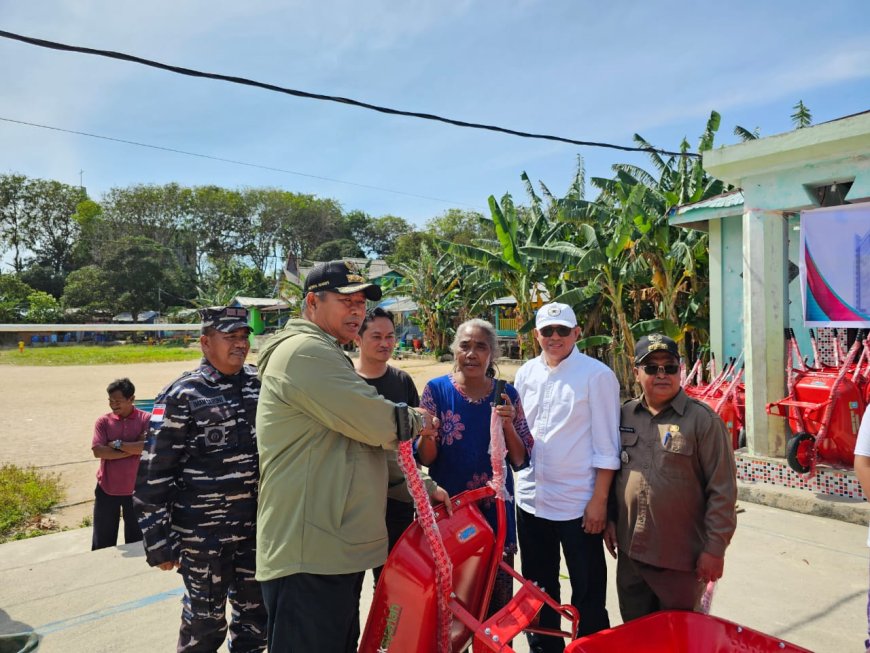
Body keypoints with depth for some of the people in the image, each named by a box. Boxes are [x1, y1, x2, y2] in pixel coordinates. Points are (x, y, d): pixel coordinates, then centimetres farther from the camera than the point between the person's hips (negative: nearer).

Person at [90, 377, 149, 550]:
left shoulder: (146, 419, -6)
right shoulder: (103, 421, -1)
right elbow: (98, 451, -14)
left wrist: (117, 444, -16)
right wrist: (134, 449, -17)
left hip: (136, 489, -2)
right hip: (107, 489, 2)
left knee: (136, 540, 12)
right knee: (102, 542, 12)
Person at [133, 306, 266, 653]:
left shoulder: (260, 385, 3)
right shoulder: (182, 395, -11)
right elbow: (153, 473, -10)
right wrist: (159, 541, -9)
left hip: (256, 527, 5)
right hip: (203, 533, -4)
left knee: (257, 613, 17)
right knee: (205, 620, 12)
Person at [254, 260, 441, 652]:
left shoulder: (326, 356, 19)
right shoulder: (305, 351, -15)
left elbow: (370, 442, 21)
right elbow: (377, 424, -21)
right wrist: (416, 422, 0)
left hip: (336, 547, 10)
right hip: (311, 553, -10)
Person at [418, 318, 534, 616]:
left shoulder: (506, 394, 1)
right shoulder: (437, 389, -4)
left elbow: (520, 461, 2)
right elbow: (426, 459, -3)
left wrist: (508, 423, -15)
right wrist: (427, 434, -24)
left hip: (495, 510, 1)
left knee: (497, 595, 5)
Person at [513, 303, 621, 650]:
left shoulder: (597, 375, -9)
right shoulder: (526, 373, 6)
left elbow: (606, 447, -10)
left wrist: (599, 500, -12)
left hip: (578, 503, -5)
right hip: (531, 499, 5)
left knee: (587, 593, 9)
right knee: (538, 587, 20)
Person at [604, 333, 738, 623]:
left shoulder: (702, 419, -11)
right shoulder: (625, 414, 4)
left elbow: (722, 490, -11)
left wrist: (715, 548, -11)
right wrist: (608, 519, 10)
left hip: (681, 557, -4)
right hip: (629, 552, 5)